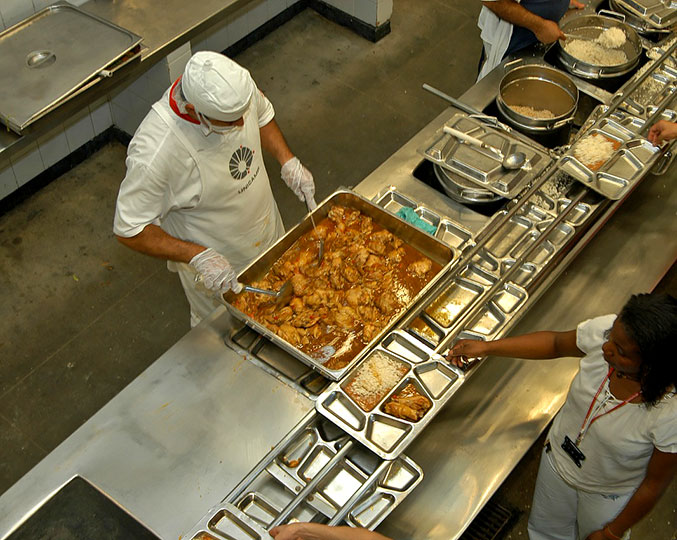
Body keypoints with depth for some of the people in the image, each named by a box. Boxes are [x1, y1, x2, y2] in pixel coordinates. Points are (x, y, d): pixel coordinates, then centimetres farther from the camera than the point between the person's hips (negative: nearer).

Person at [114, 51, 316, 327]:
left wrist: (288, 161, -12)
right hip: (215, 263, -5)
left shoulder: (236, 85, -24)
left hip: (268, 228, 6)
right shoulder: (156, 151, -41)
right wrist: (198, 256, -35)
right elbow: (130, 230, -28)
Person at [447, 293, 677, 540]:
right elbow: (556, 343, -6)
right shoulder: (605, 330, -30)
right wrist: (486, 347, -9)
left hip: (607, 496, -4)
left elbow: (656, 483, -22)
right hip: (558, 460, 4)